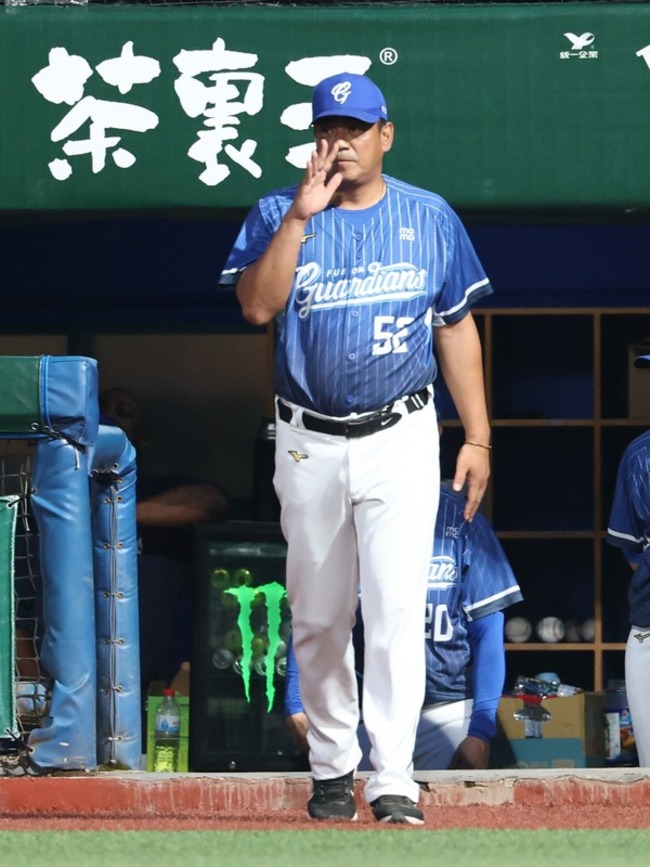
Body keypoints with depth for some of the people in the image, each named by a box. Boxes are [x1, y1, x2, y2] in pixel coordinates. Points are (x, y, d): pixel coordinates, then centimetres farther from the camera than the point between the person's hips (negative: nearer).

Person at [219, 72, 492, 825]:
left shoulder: (430, 218, 4)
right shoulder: (276, 214, 1)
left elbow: (458, 329, 8)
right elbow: (257, 307, -14)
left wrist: (477, 437, 4)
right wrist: (302, 215, -19)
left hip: (400, 441, -1)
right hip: (308, 446, 1)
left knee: (396, 609, -11)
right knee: (318, 618, 9)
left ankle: (393, 783, -13)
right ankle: (331, 768, 22)